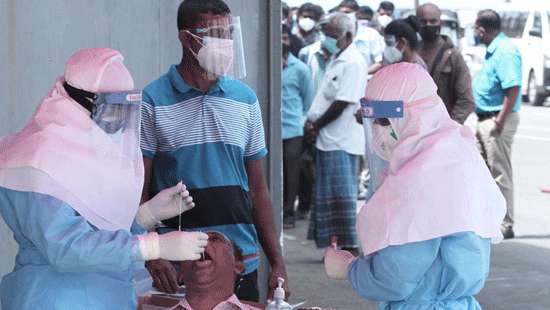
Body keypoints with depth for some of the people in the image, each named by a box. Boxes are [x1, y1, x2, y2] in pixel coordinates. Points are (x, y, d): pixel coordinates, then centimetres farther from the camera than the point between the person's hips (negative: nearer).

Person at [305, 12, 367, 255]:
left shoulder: (353, 63, -14)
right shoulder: (337, 60, 17)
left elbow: (342, 103, -19)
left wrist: (316, 125, -11)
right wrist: (311, 121, 2)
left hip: (341, 142, -10)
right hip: (329, 139, 10)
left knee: (341, 195, -6)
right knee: (329, 195, 12)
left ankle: (350, 246, -2)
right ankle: (341, 245, 18)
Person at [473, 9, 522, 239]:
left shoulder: (506, 51, -18)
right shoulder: (494, 50, 13)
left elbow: (513, 89, -24)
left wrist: (500, 121, -25)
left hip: (497, 120, -10)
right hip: (485, 119, 10)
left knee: (500, 174, -5)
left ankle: (505, 225, 1)